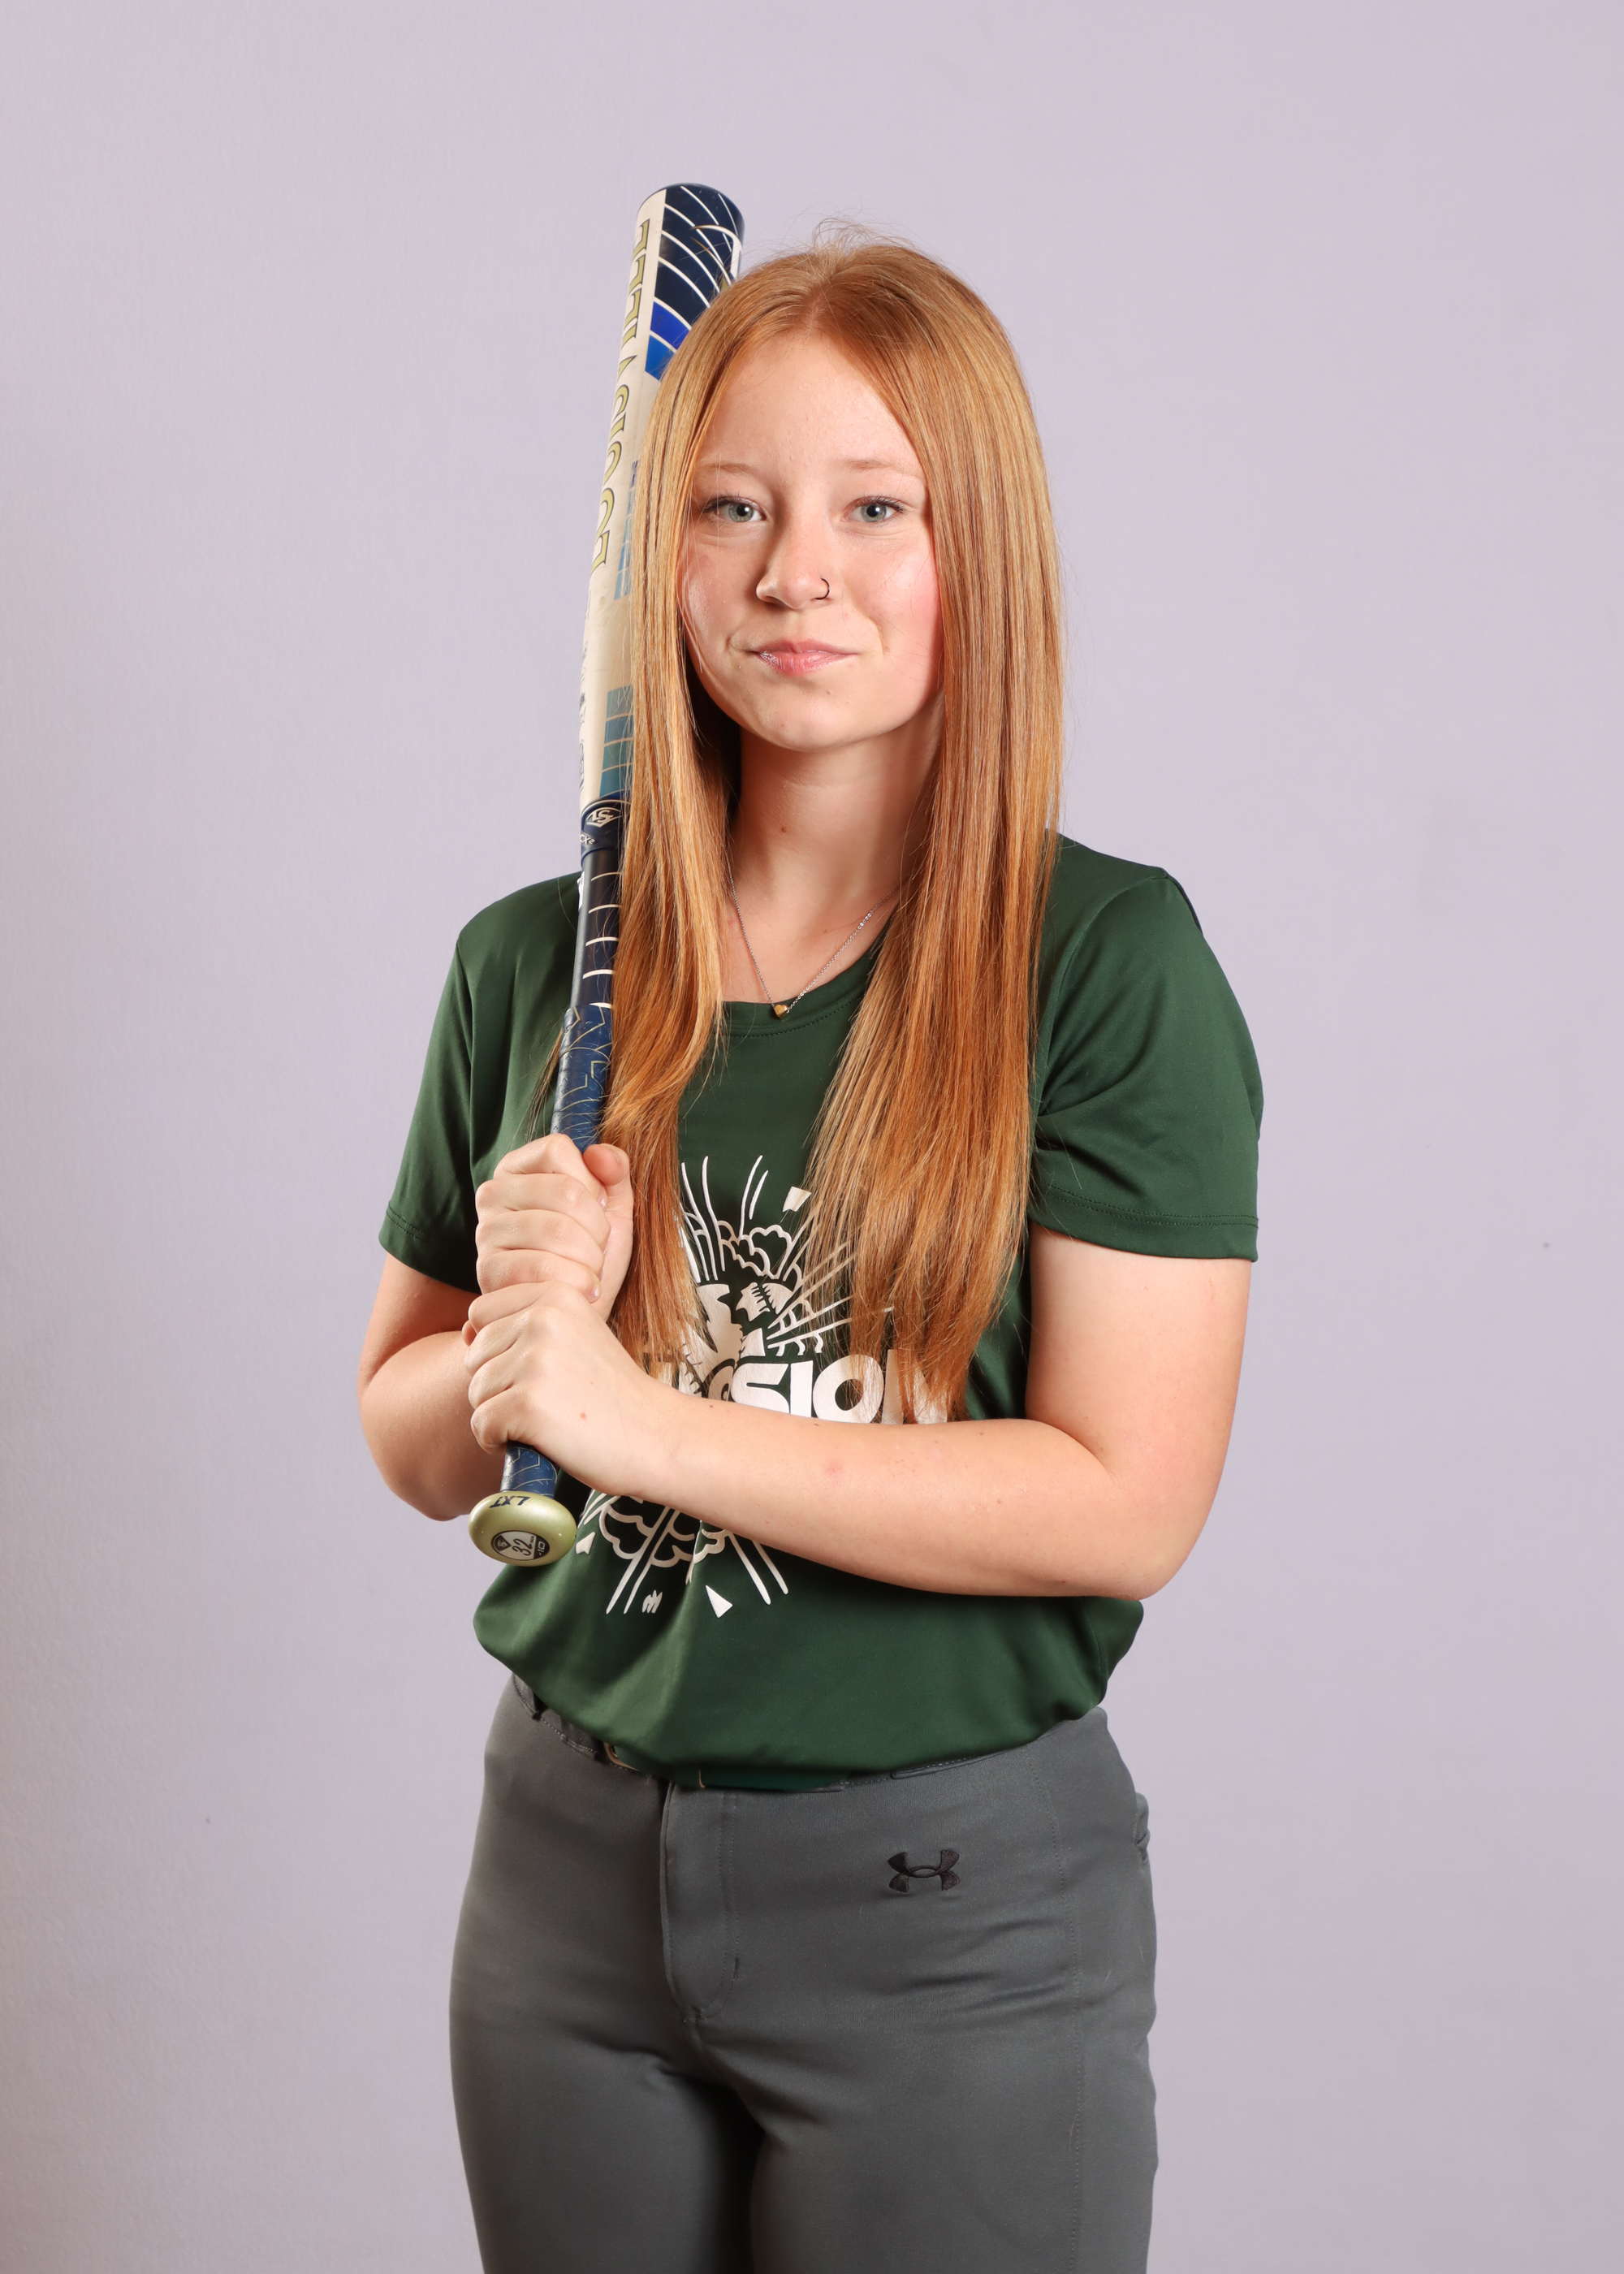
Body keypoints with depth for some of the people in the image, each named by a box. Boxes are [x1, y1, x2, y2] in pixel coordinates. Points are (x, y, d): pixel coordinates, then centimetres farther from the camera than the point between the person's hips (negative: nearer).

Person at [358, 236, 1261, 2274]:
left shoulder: (1107, 963, -12)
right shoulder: (532, 962, 1)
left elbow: (1126, 1504, -17)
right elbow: (413, 1436, 9)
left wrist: (643, 1418, -19)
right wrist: (520, 1335, -13)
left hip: (952, 1895, -3)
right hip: (569, 1870, 4)